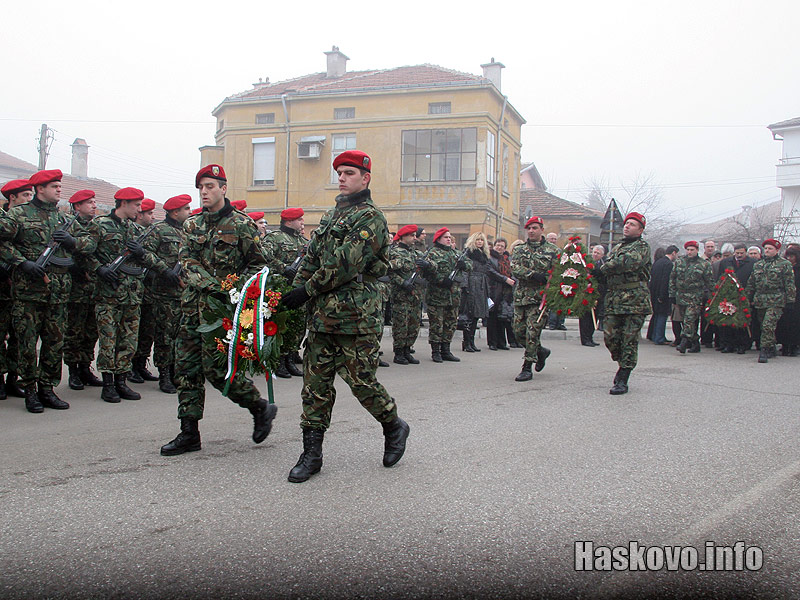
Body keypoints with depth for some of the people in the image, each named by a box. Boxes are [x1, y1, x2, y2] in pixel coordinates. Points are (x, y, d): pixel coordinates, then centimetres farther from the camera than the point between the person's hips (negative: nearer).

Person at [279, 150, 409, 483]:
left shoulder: (370, 217, -7)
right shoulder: (331, 215, 19)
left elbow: (345, 264, -17)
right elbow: (311, 258, 18)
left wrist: (306, 290, -12)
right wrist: (294, 292, 4)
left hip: (356, 317, -7)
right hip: (321, 315, 8)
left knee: (361, 380, -2)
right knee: (316, 382, 5)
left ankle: (394, 427, 25)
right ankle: (312, 453, 11)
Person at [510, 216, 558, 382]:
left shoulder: (553, 250, 4)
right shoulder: (520, 249, 12)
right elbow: (514, 268, -5)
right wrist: (533, 275, -21)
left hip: (540, 297, -4)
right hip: (520, 296, 4)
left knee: (532, 332, -10)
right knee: (519, 332, 6)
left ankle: (527, 368, -2)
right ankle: (540, 351, 32)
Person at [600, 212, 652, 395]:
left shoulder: (642, 247, 0)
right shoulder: (616, 248, 22)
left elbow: (629, 261, -20)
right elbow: (606, 274, 23)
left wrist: (603, 268, -8)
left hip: (634, 301, -6)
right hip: (613, 300, 6)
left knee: (629, 340, -3)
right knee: (610, 336, 1)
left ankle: (622, 381, 0)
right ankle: (623, 366, 26)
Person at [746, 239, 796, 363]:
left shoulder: (784, 264, 2)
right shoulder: (757, 265, 15)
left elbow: (789, 284, -1)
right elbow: (751, 283, 20)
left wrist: (790, 299, -6)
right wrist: (749, 299, 15)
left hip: (776, 301, -5)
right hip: (760, 300, 5)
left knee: (768, 325, -17)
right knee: (765, 327, 11)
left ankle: (764, 351, -15)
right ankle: (772, 350, 25)